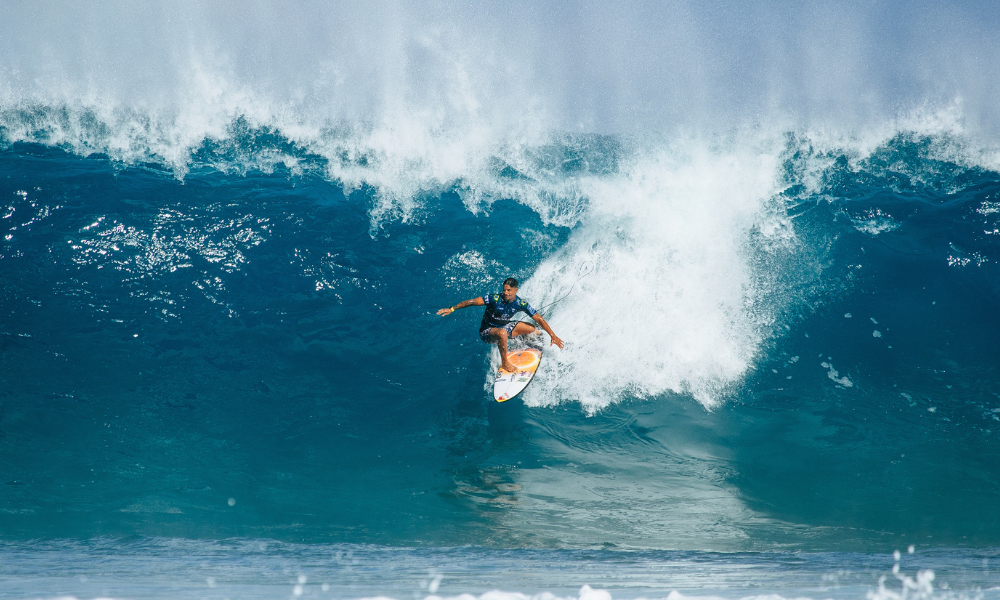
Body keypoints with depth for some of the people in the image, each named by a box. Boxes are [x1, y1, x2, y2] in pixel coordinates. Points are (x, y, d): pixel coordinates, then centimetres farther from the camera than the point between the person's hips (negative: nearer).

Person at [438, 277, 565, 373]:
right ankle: (505, 363, -18)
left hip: (505, 326, 4)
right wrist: (452, 309, -35)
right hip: (487, 331, -4)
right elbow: (472, 302, -28)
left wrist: (553, 336, -13)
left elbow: (539, 319, -12)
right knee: (503, 333, -38)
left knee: (531, 328, -9)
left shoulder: (521, 304, -16)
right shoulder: (495, 299, -27)